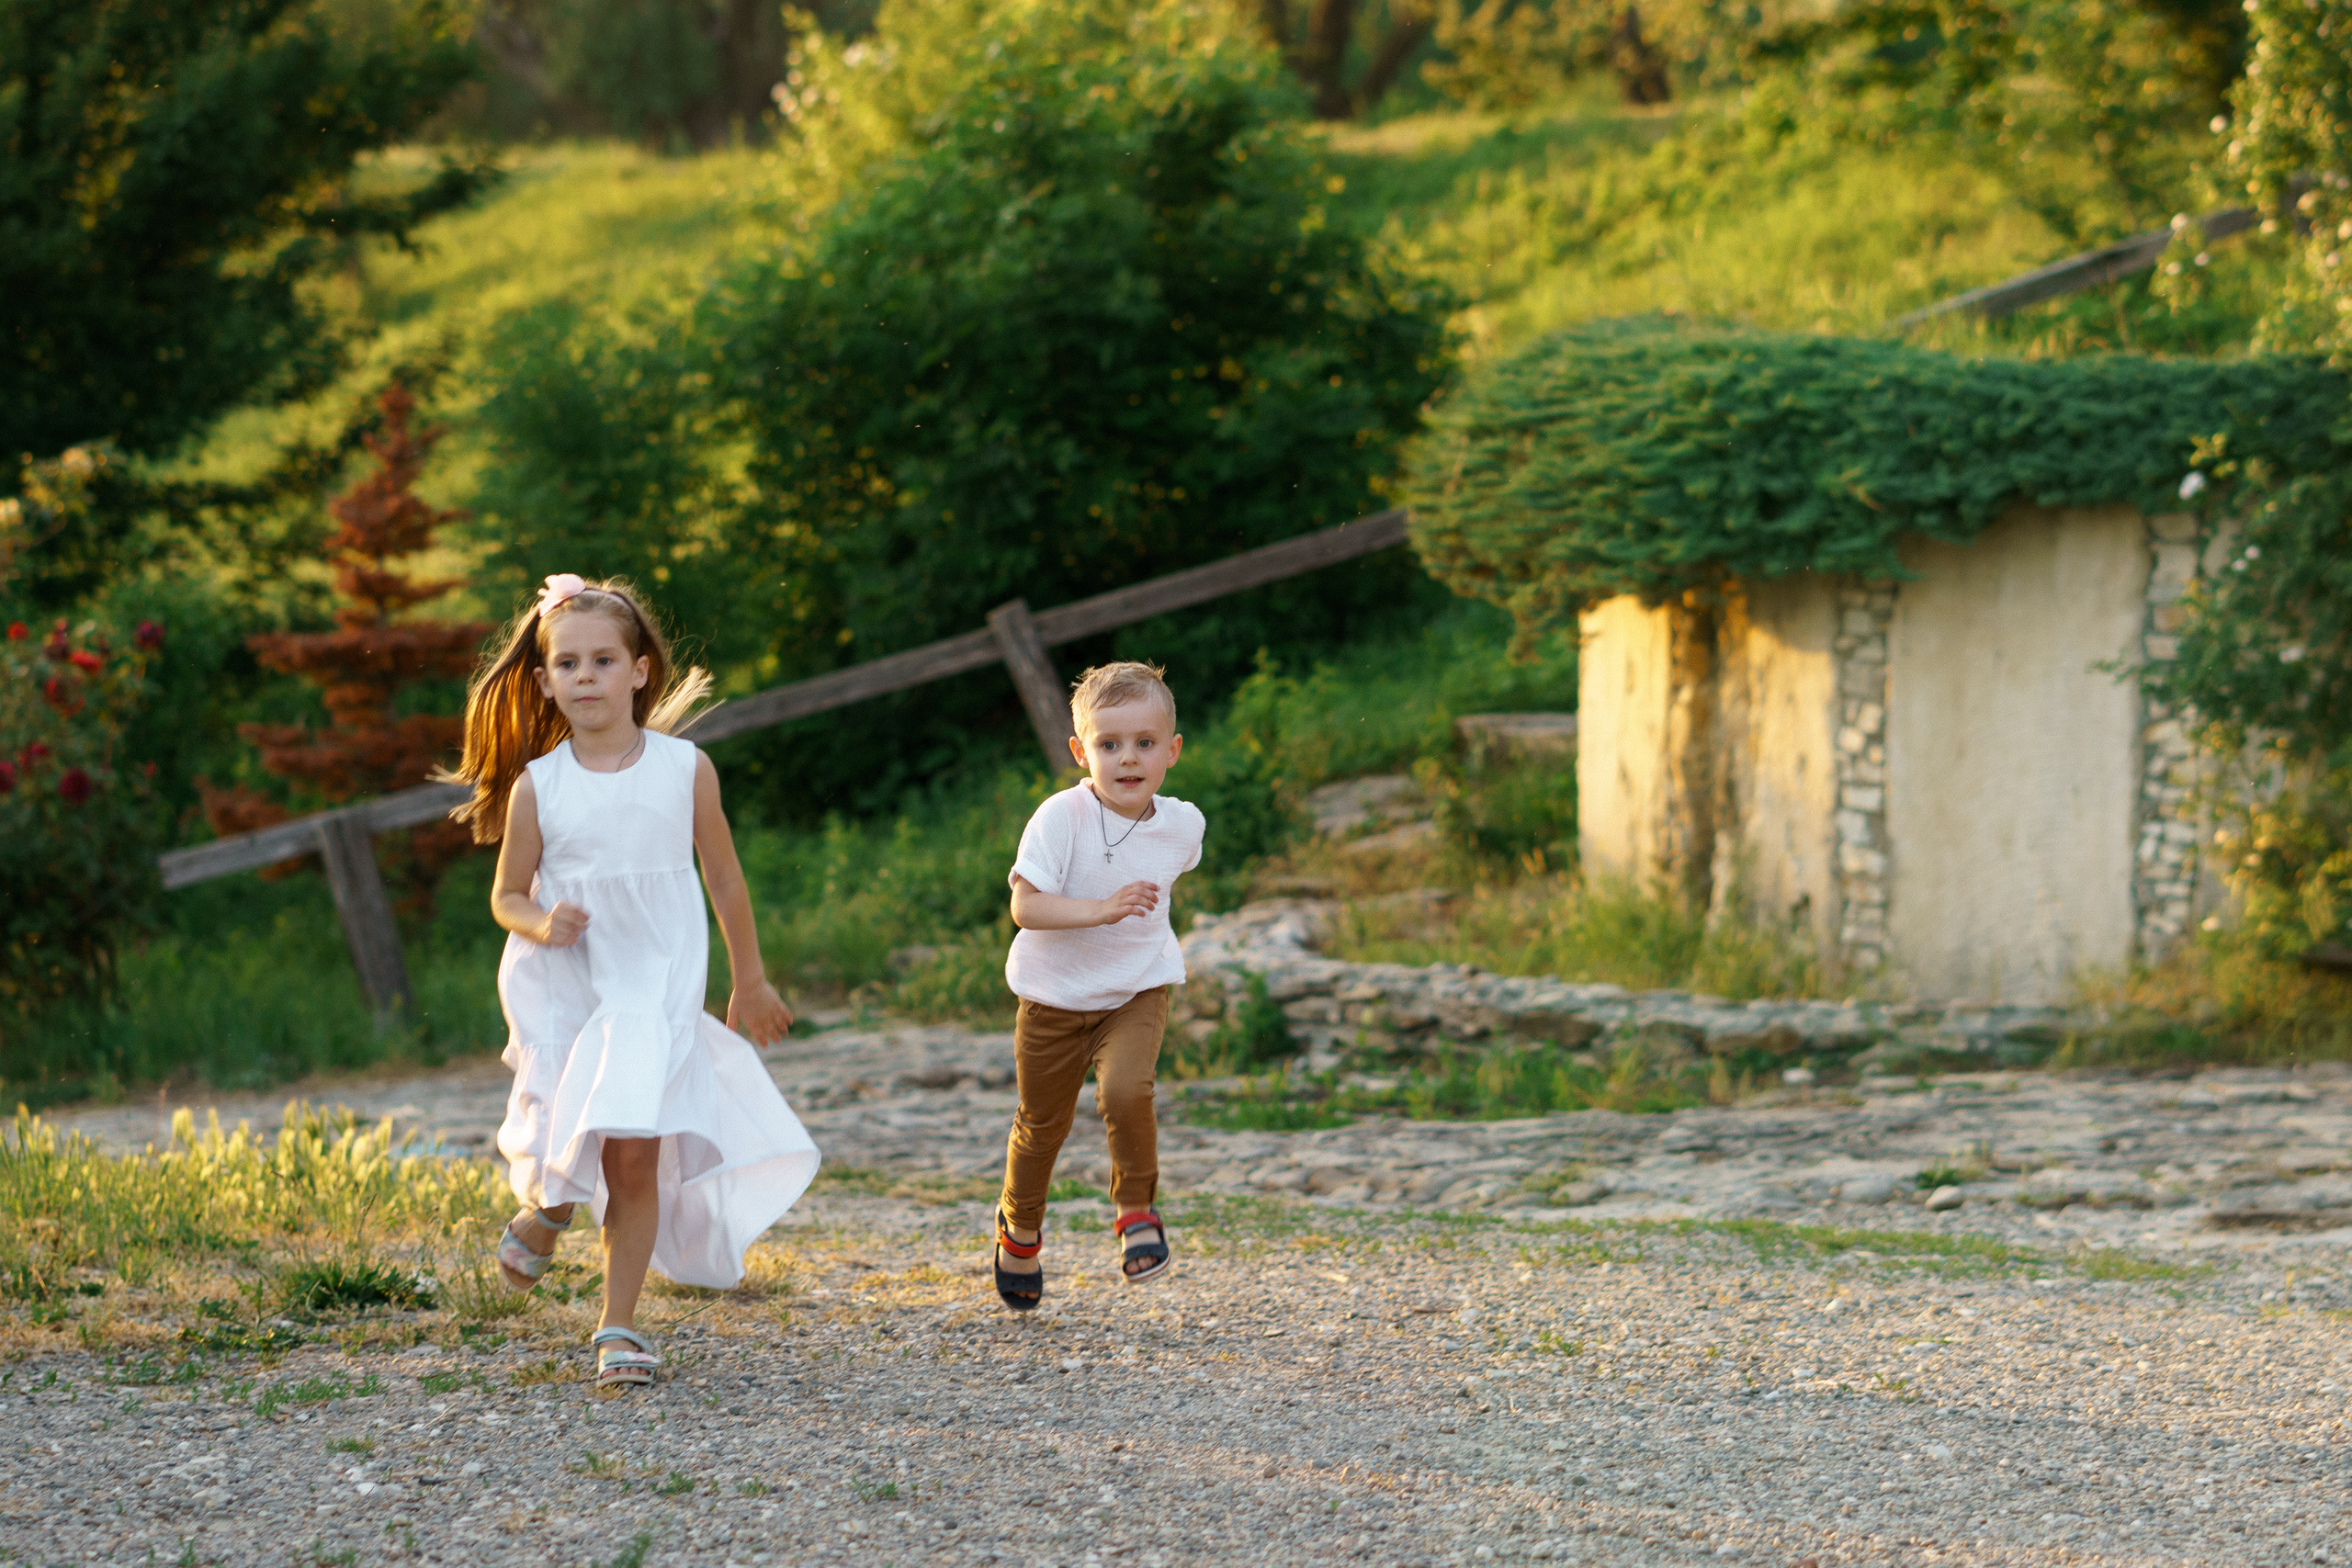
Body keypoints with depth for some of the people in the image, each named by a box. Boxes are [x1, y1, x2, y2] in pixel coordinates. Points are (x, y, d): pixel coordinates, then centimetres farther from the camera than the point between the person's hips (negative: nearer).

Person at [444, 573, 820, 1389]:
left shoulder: (685, 770, -4)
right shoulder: (537, 785, -5)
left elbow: (724, 876, 8)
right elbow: (508, 896, 5)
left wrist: (750, 981, 15)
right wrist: (541, 923, -19)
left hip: (655, 988, 0)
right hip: (560, 987, 1)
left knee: (635, 1154, -9)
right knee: (567, 1139, -7)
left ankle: (619, 1325, 3)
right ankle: (545, 1208, 30)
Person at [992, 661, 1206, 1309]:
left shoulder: (1181, 824, -8)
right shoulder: (1060, 818, -21)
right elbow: (1025, 906, -28)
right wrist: (1100, 910, -38)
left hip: (1137, 993, 1)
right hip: (1054, 997, -1)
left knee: (1125, 1092, -26)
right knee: (1042, 1123, 14)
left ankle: (1138, 1212, -2)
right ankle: (1020, 1228, 43)